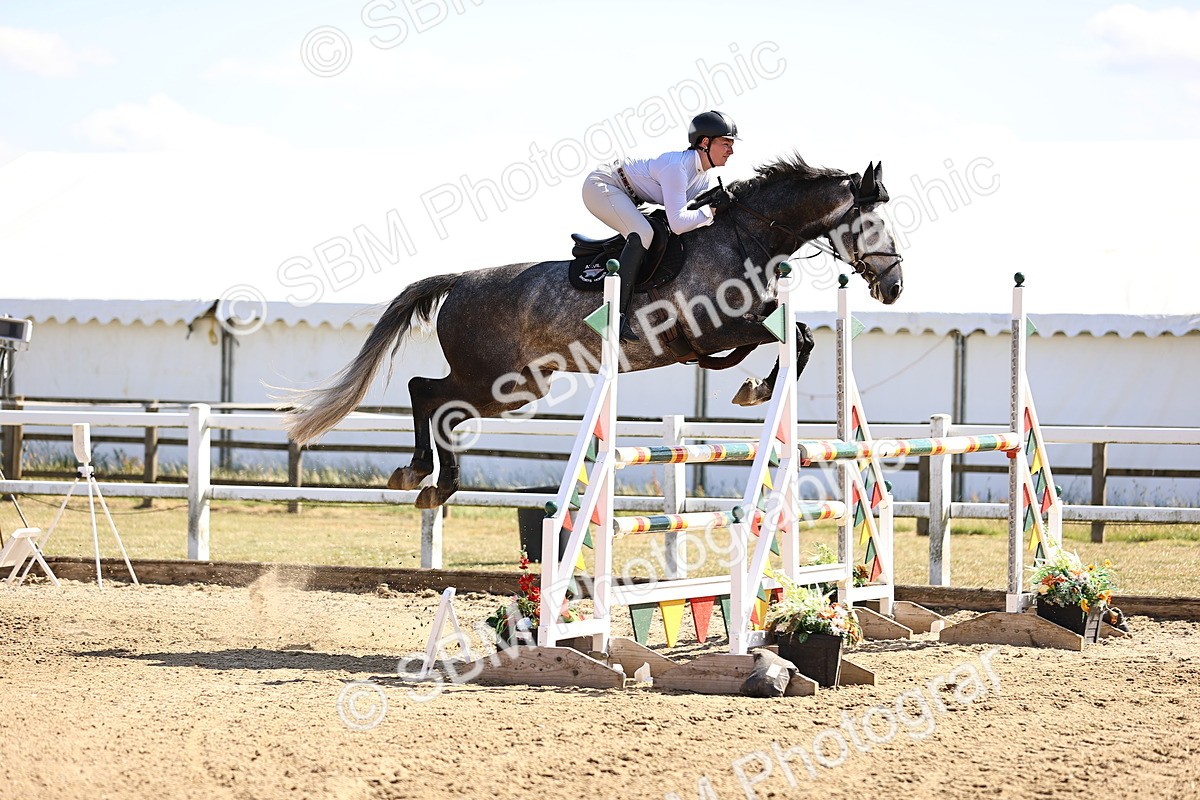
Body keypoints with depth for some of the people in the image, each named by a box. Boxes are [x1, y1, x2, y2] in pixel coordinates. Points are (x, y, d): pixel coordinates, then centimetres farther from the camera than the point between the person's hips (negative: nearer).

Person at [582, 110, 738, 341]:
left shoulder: (702, 176, 1)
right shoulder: (678, 167, -28)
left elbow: (694, 220, 7)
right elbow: (678, 223, -34)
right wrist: (712, 208, -25)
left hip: (625, 196, 10)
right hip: (601, 185, -10)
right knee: (643, 234, -29)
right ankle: (618, 315, -32)